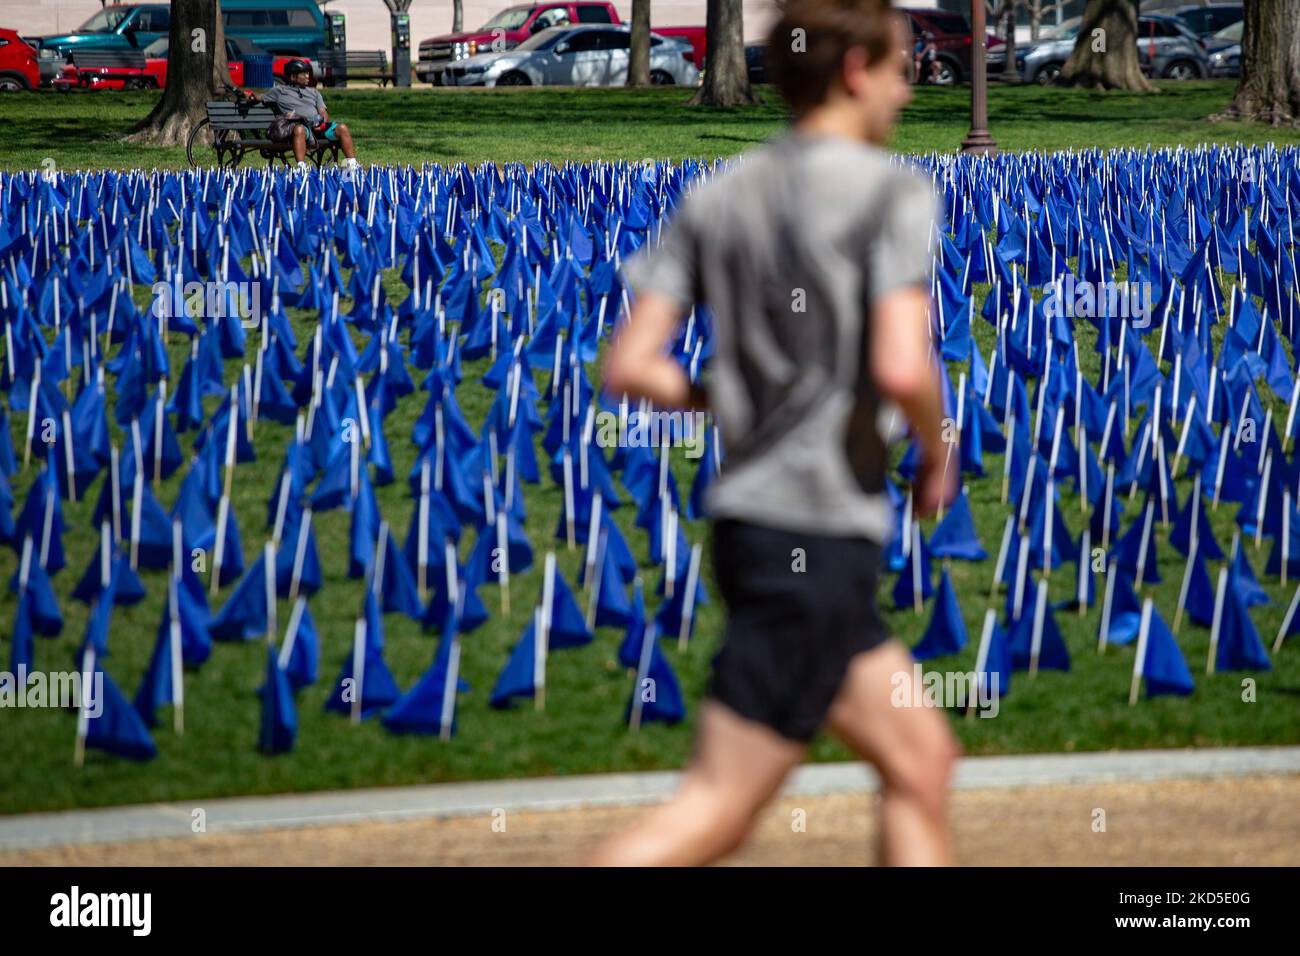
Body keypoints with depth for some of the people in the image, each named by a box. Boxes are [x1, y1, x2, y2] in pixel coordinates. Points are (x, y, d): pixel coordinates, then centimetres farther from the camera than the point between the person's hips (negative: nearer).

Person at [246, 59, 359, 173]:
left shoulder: (313, 92, 31)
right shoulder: (280, 91, 21)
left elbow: (323, 112, 21)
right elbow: (260, 98, 18)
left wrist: (323, 123, -1)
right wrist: (253, 97, -7)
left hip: (318, 126, 4)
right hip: (300, 124, -4)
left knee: (342, 128, -21)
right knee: (299, 129, -40)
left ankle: (352, 165, -24)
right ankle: (301, 167, -53)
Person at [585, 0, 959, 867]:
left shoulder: (717, 198, 10)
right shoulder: (893, 191, -9)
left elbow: (630, 366, 2)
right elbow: (901, 370, -21)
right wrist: (938, 454, -1)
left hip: (748, 518, 8)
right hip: (823, 530, -8)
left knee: (922, 760, 15)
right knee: (718, 809, -7)